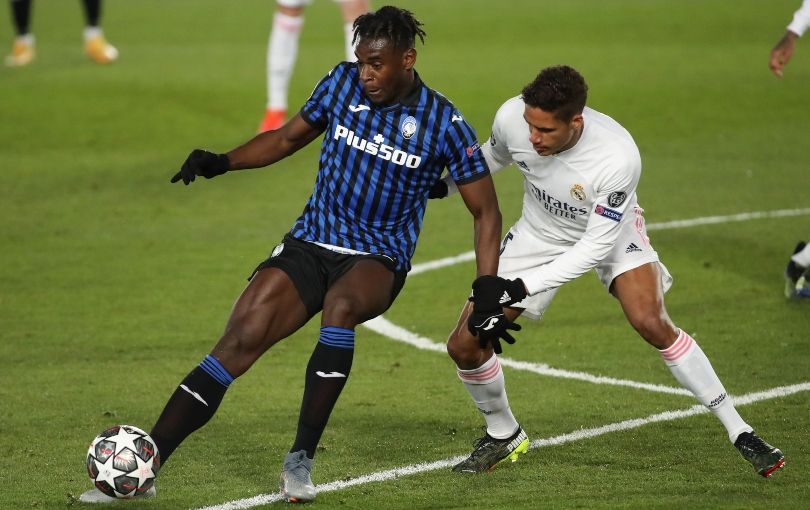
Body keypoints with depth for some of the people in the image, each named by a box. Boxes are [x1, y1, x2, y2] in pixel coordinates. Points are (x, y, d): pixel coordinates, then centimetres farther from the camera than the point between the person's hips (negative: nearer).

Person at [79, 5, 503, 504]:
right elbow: (288, 137, 15)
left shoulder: (444, 124, -8)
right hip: (311, 243, 3)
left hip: (378, 258, -3)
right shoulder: (343, 81, 1)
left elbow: (486, 212, -1)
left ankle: (301, 462, -28)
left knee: (341, 304, -38)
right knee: (239, 341, -16)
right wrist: (221, 161, 0)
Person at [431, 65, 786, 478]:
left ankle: (739, 431, -12)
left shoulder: (618, 157, -38)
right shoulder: (512, 117, -26)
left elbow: (596, 246, -30)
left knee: (652, 323, -26)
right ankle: (503, 437, 21)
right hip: (538, 234, 4)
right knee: (465, 344, -7)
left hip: (610, 231, -4)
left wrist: (520, 287, -33)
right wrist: (442, 186, 2)